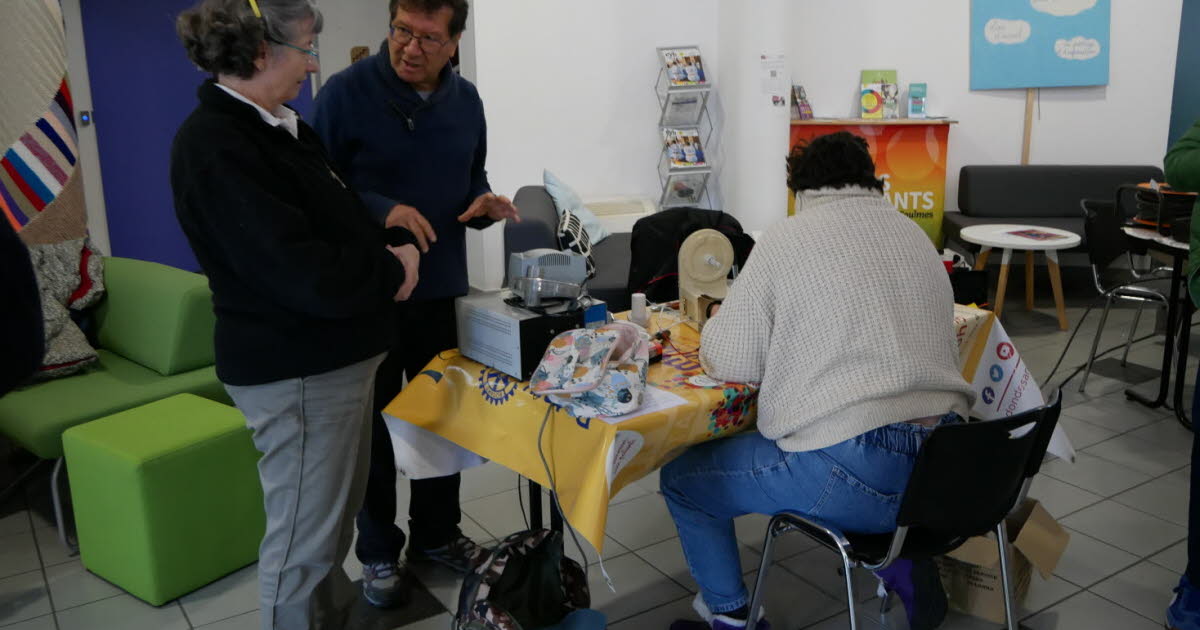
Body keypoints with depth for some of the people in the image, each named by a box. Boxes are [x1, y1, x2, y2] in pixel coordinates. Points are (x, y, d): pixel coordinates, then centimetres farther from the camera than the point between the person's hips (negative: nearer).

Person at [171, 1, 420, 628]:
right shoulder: (216, 147, -20)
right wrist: (390, 273, -11)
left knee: (335, 519, 23)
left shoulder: (282, 126, 9)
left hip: (334, 355, 10)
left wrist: (400, 243, -1)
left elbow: (345, 212, 19)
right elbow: (306, 276, -28)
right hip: (296, 371, -10)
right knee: (304, 536, 4)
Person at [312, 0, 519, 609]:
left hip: (439, 289, 5)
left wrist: (484, 204, -8)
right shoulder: (346, 91, -12)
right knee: (374, 427, 9)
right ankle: (378, 552, 28)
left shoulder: (466, 100, 4)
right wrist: (380, 211, -28)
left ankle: (436, 534, 36)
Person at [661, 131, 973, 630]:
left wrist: (717, 322, 18)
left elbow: (729, 364, -3)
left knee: (682, 478, 12)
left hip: (858, 473, -7)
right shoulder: (918, 236, 13)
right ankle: (903, 562, 20)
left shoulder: (785, 239, -4)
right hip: (943, 467, 7)